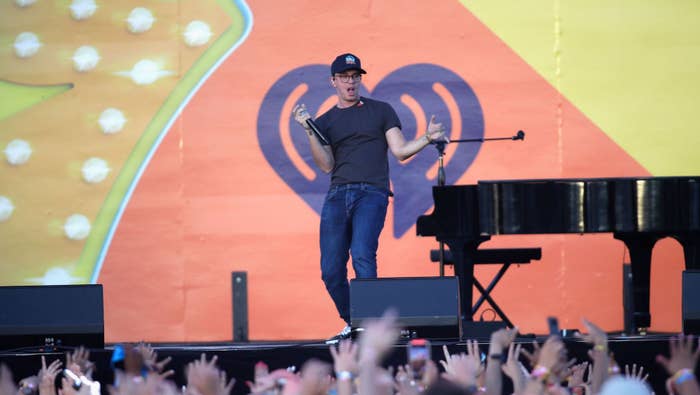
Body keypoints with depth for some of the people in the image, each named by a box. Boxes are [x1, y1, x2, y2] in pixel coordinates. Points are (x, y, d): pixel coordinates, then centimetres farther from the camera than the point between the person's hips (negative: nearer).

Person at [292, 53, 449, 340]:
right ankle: (351, 324, 16)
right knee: (331, 270, -3)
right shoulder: (325, 122, 18)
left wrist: (427, 138, -8)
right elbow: (326, 165, 5)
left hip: (372, 192, -3)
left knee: (362, 256, -24)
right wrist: (308, 131, -4)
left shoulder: (380, 111, 14)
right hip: (337, 195, 3)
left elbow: (400, 150, 8)